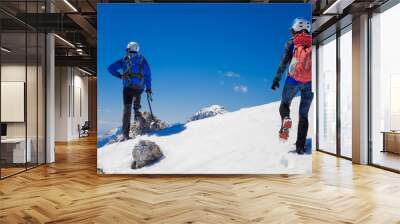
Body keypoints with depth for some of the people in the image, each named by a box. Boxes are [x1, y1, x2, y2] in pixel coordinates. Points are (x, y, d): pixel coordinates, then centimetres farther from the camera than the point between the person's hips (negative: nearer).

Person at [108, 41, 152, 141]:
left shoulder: (124, 60, 7)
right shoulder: (142, 59, 9)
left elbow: (110, 68, 7)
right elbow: (148, 73, 4)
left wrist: (119, 75, 19)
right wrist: (148, 88, 5)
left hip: (128, 87, -1)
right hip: (139, 87, 1)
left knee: (127, 108, -1)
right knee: (137, 94, 37)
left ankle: (125, 133, -7)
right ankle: (137, 112, 21)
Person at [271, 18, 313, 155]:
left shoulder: (291, 43, 2)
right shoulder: (312, 43, 10)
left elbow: (284, 62, -8)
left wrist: (277, 78, -7)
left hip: (293, 80, -2)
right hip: (310, 83, 3)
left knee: (284, 104, 19)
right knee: (303, 115, 10)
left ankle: (286, 119, -16)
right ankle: (301, 146, 8)